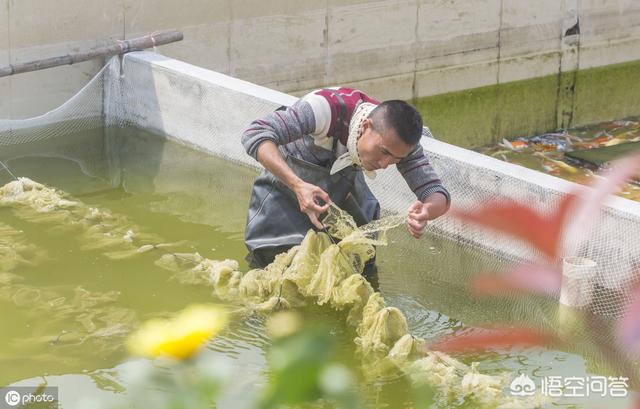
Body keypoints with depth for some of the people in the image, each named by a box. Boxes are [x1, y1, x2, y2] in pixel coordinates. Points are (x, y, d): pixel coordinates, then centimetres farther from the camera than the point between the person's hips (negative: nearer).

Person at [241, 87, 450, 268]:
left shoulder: (399, 140, -24)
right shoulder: (330, 107, -40)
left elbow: (439, 196, -24)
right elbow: (255, 134, -47)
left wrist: (426, 210, -51)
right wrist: (298, 186, -59)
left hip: (345, 183, 4)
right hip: (287, 180, -4)